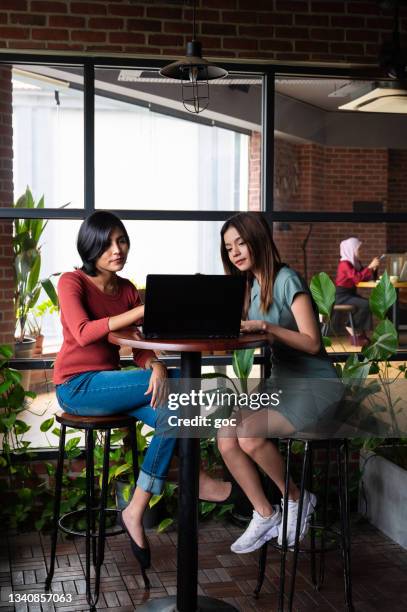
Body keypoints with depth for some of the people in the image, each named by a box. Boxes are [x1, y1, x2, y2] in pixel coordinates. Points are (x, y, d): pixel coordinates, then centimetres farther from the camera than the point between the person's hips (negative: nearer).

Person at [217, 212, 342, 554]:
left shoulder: (287, 280, -13)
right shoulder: (250, 286, 12)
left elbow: (311, 343, -19)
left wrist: (265, 326, -28)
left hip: (314, 386, -8)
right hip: (281, 382, 8)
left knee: (250, 433, -27)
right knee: (226, 439, -12)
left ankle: (297, 499, -1)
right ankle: (265, 515, 3)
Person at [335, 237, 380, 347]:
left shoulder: (356, 262, 12)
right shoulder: (345, 263, -15)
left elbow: (366, 277, 13)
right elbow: (358, 278, -26)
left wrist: (373, 267, -3)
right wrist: (370, 266, -23)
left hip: (351, 294, 9)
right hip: (342, 296, -9)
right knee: (365, 304, -25)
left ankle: (360, 333, -8)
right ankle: (353, 328, -9)